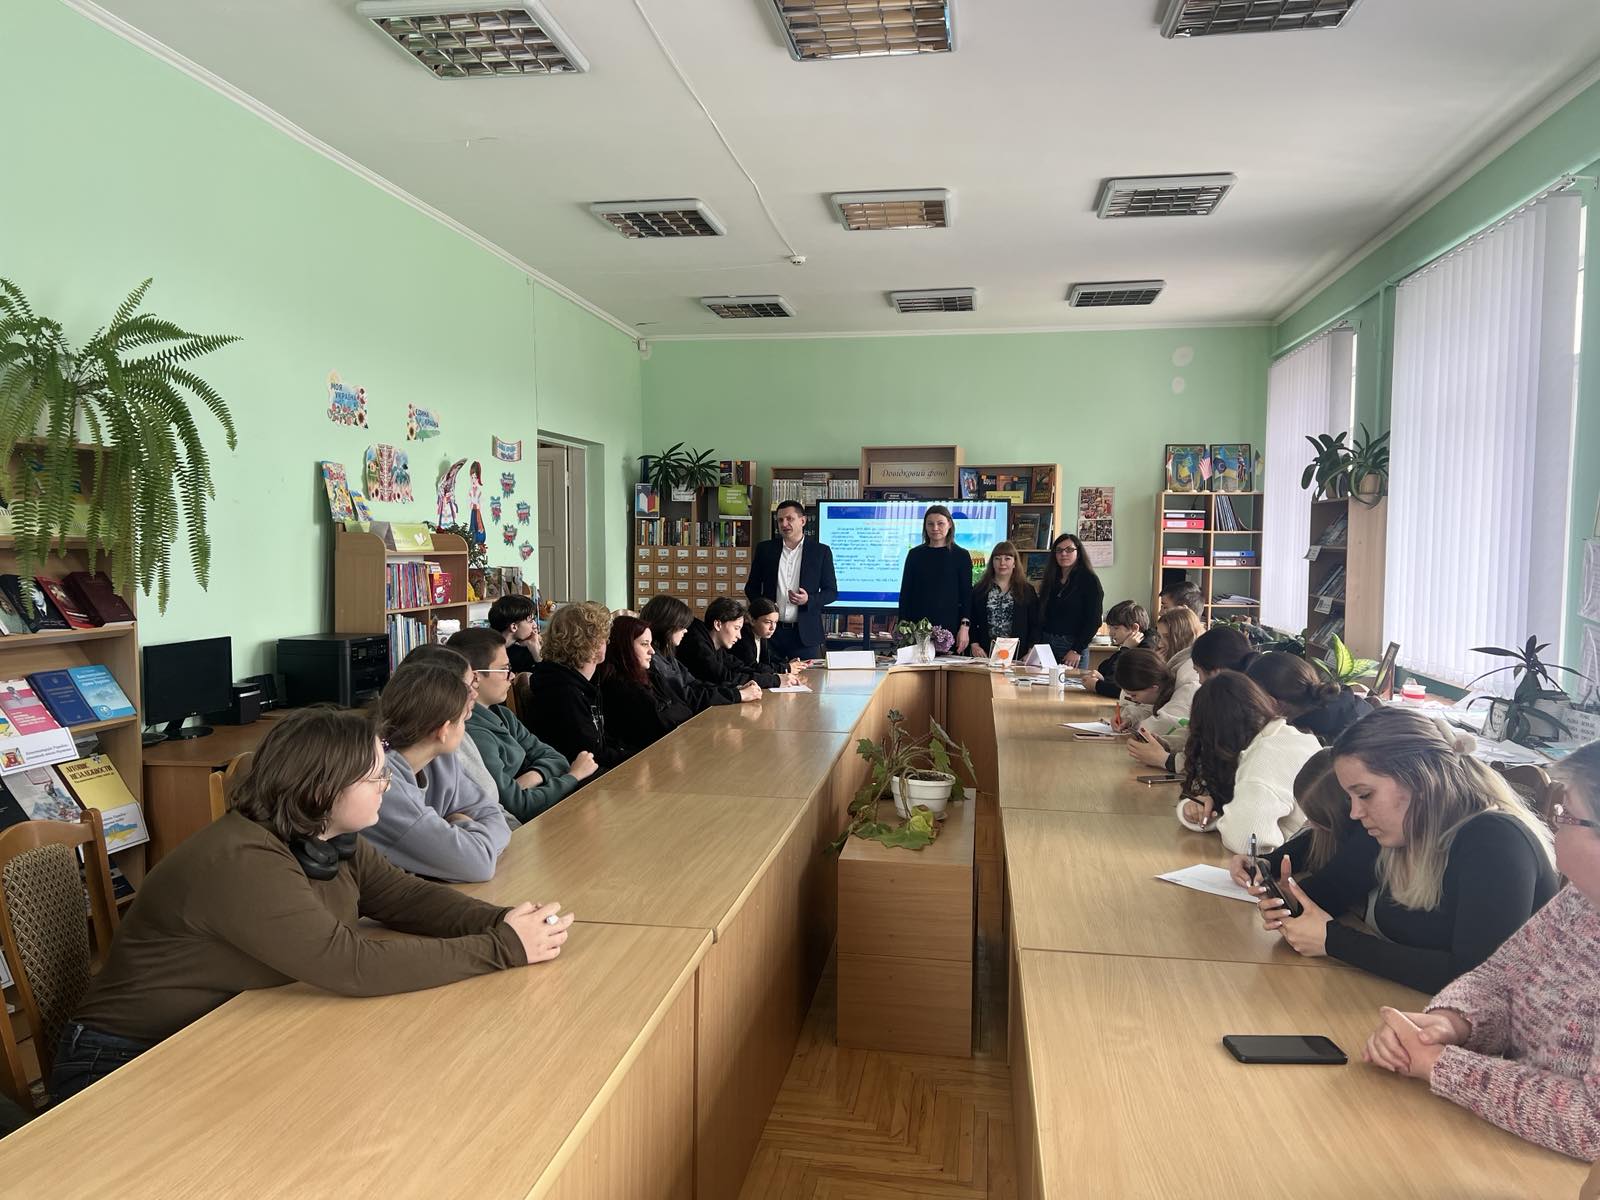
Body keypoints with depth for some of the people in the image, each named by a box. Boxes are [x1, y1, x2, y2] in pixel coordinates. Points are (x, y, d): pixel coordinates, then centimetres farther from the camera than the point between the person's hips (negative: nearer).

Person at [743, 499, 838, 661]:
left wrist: (808, 600, -13)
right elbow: (751, 587, 14)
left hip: (806, 634, -1)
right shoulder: (765, 549, 8)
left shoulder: (821, 551, 3)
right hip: (771, 630, 2)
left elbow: (832, 592, 5)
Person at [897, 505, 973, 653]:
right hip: (918, 626, 2)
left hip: (950, 627, -1)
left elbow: (966, 594, 2)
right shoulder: (915, 554, 9)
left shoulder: (961, 555, 4)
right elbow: (905, 592, 10)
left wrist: (965, 627, -7)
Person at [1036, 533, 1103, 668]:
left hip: (1073, 647, -5)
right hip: (1045, 645, 5)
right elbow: (1041, 616, 13)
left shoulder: (1089, 580, -3)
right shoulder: (1050, 581, 13)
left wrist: (1076, 650, -15)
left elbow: (1094, 621, -9)